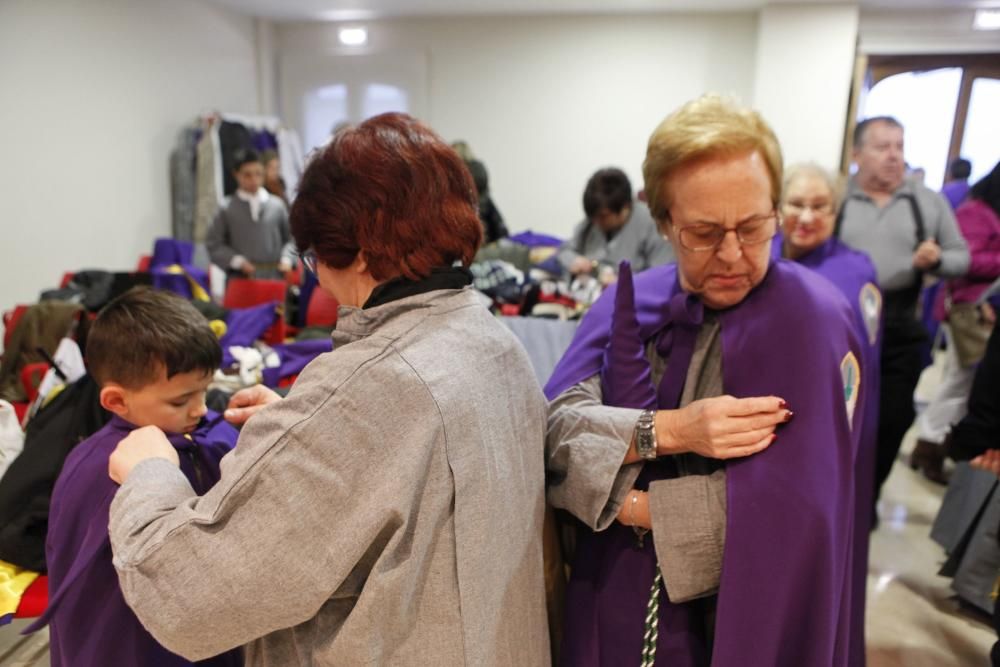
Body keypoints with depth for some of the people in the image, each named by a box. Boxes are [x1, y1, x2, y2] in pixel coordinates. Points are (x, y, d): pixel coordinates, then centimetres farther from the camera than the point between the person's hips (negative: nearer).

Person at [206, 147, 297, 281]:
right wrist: (237, 261, -9)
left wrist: (287, 259, -3)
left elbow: (290, 238, 13)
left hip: (274, 278, 2)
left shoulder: (277, 205, 7)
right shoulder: (227, 209, 3)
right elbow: (213, 244, 3)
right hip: (241, 279, -1)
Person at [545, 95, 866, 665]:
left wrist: (628, 504, -18)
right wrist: (666, 430, -28)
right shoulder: (629, 302, -4)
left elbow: (793, 508, -24)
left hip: (748, 616, -3)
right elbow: (551, 425, -13)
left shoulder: (812, 318, -16)